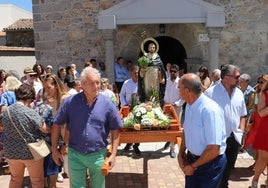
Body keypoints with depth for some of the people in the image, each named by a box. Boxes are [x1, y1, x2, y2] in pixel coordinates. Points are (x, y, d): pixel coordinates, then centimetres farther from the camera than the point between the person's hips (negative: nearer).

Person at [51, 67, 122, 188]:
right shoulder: (70, 102, -10)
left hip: (98, 155, 1)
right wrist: (54, 150, 0)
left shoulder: (107, 104, -9)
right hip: (75, 155, 0)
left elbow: (115, 130, -1)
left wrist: (113, 155, -5)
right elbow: (57, 124, 0)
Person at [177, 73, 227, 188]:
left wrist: (193, 166, -15)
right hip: (191, 158, 7)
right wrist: (181, 154, 1)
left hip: (210, 163, -7)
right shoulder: (189, 105, -4)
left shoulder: (210, 110, -28)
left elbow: (214, 150, -27)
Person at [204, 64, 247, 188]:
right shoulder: (210, 93, -14)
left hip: (234, 139, 5)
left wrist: (241, 132, 2)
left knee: (227, 171, 20)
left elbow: (242, 115, 13)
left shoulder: (239, 93, 4)